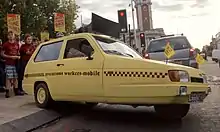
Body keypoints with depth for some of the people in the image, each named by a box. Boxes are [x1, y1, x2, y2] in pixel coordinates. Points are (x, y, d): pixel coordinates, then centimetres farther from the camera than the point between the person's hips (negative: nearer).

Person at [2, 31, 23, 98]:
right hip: (8, 63, -5)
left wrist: (18, 56, 2)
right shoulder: (6, 44, -3)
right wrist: (11, 57, -13)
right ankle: (7, 92, 0)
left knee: (15, 77, 10)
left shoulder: (17, 44, 11)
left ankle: (16, 91, 18)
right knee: (8, 78, -6)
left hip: (15, 63, 5)